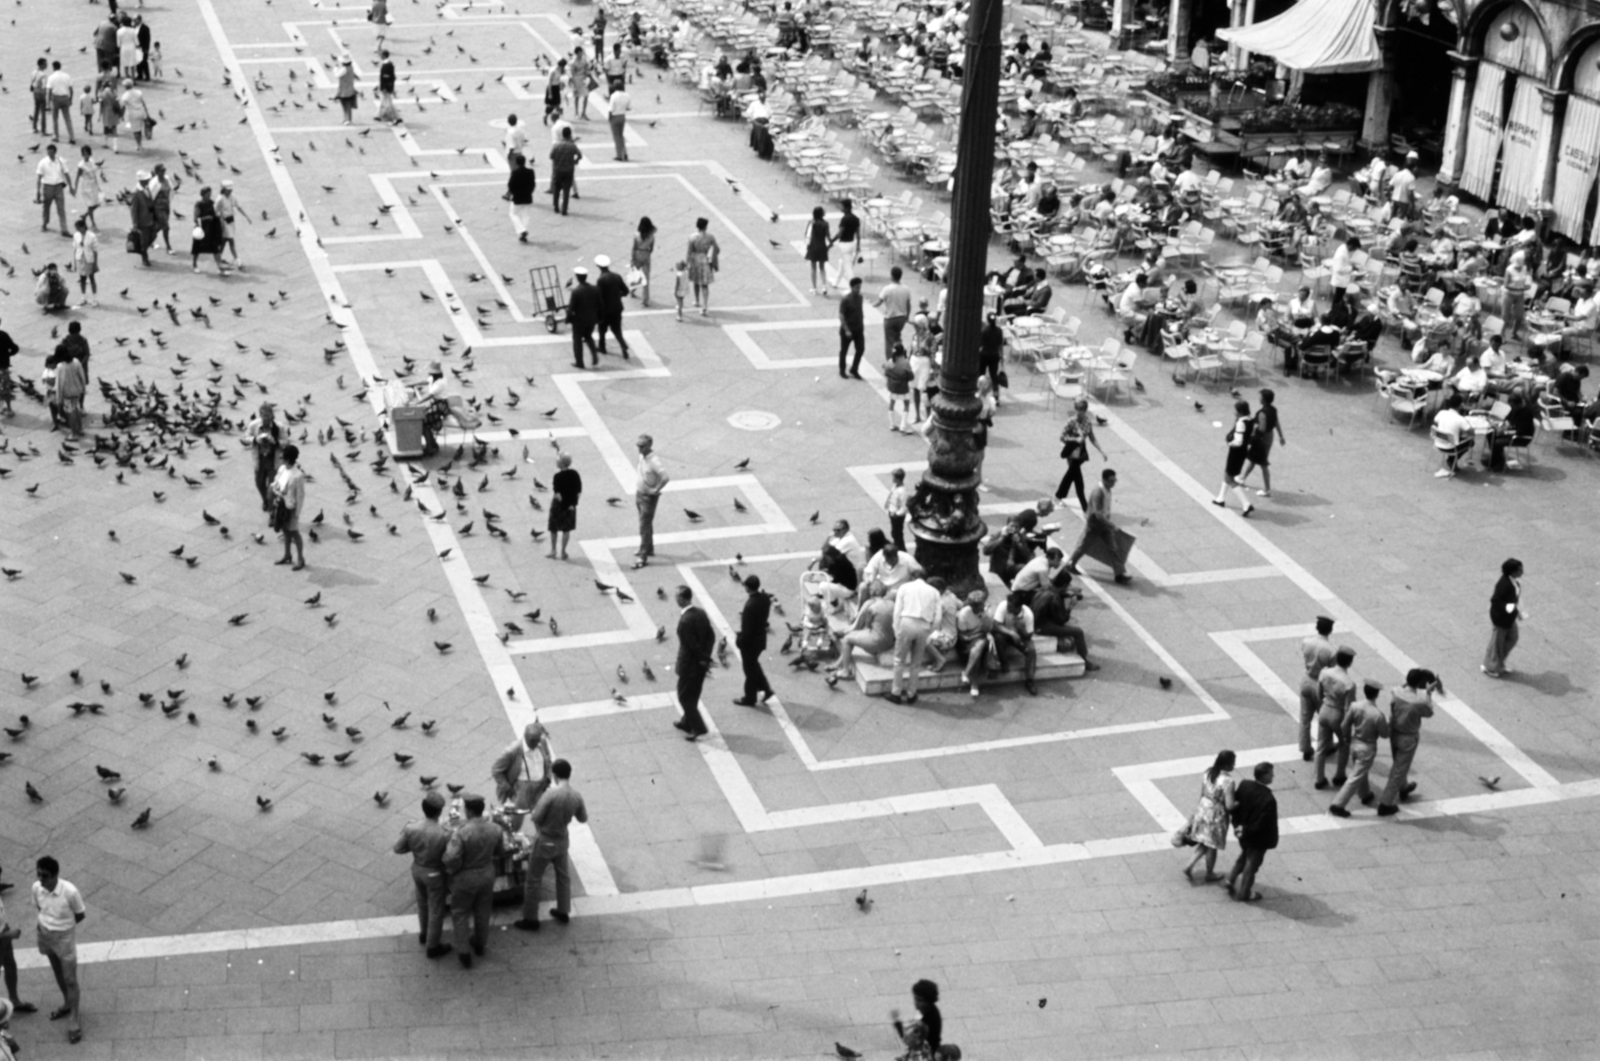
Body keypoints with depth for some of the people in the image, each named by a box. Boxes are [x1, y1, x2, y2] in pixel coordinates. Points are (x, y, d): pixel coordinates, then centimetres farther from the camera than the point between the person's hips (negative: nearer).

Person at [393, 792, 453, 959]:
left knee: (422, 902, 30)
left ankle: (424, 934, 52)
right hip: (434, 874, -5)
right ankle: (432, 946, 32)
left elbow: (398, 849, -9)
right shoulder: (444, 834, -34)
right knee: (436, 909, 16)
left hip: (417, 869, 5)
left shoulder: (411, 828, -22)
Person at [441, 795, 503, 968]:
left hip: (465, 877, -4)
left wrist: (451, 870, -10)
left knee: (460, 913, 17)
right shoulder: (495, 829, -15)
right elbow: (500, 851, 1)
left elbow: (451, 859, -31)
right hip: (487, 874, 4)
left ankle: (464, 952, 21)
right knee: (483, 911, 25)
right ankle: (480, 944, 45)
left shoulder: (461, 832, -32)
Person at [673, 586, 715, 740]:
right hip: (701, 663, 8)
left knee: (684, 697, 8)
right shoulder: (701, 612, -2)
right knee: (693, 695, 23)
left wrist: (703, 659, -10)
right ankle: (687, 722, 39)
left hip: (690, 664, -8)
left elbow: (693, 645, -24)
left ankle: (698, 728, 8)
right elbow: (711, 636, 2)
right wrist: (706, 656, 2)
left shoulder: (685, 620, -27)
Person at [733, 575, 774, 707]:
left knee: (750, 669, 10)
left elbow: (746, 629, -25)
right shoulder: (765, 598, -7)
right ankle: (766, 689, 31)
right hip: (761, 638, 8)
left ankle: (750, 699, 26)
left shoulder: (750, 605, -32)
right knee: (754, 665, 28)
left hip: (750, 641, -8)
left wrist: (739, 641, -11)